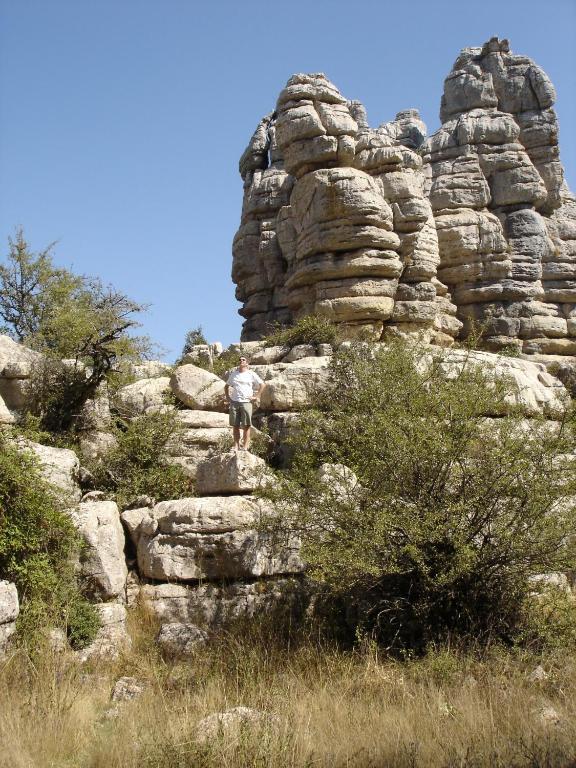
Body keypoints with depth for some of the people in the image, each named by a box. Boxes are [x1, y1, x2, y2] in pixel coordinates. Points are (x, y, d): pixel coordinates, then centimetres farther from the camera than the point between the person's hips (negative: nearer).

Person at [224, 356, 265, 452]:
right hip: (234, 402, 3)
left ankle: (245, 446, -2)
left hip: (246, 402, -3)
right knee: (235, 425, 2)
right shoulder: (233, 374, 15)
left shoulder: (251, 374, 4)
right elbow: (227, 386, 26)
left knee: (246, 425, -4)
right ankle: (236, 446, 6)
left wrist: (256, 397, -2)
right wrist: (227, 397, 12)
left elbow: (262, 385, 3)